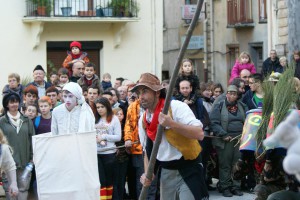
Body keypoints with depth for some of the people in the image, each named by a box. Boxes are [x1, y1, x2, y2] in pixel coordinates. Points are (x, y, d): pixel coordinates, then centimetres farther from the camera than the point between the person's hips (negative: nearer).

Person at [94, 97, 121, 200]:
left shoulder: (114, 119, 0)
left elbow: (118, 137, -5)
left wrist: (103, 136, -12)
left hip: (109, 153, -2)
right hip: (96, 153, 2)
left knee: (109, 179, 9)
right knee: (100, 180, -2)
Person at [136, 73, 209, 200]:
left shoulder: (177, 107, -16)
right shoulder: (143, 120, 5)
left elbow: (199, 134, -26)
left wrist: (171, 123, -34)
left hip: (188, 171, -7)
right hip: (166, 173, 7)